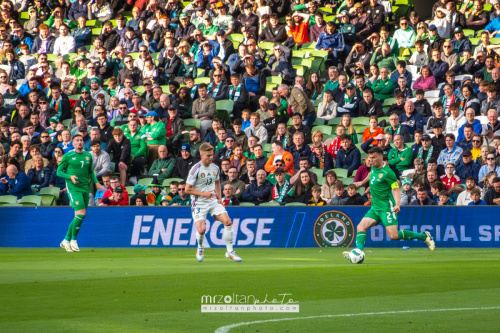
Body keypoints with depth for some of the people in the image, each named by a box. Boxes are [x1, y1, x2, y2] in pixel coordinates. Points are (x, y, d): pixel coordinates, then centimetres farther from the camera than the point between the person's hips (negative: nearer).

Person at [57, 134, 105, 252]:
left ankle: (66, 240, 17)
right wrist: (70, 177, -14)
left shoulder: (88, 155, 14)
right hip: (73, 188, -6)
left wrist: (96, 182, 10)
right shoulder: (68, 156, -1)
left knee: (78, 216, 5)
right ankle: (73, 240, -4)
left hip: (85, 188, 6)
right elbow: (59, 171, 2)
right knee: (81, 214, -18)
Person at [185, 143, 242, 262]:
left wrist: (219, 197, 10)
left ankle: (230, 251, 2)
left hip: (213, 202, 5)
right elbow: (187, 189, -12)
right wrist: (204, 194, -17)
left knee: (228, 222, -11)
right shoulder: (195, 170, -14)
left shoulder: (215, 168, 5)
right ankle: (200, 249, 16)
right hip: (199, 204, -5)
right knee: (201, 229, -18)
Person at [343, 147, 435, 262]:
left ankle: (424, 236, 1)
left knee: (393, 236, -15)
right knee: (361, 227, -13)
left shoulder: (387, 173, -15)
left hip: (386, 207, -8)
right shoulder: (373, 168, 8)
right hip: (375, 208, 8)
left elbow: (396, 189, -16)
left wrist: (397, 205, -29)